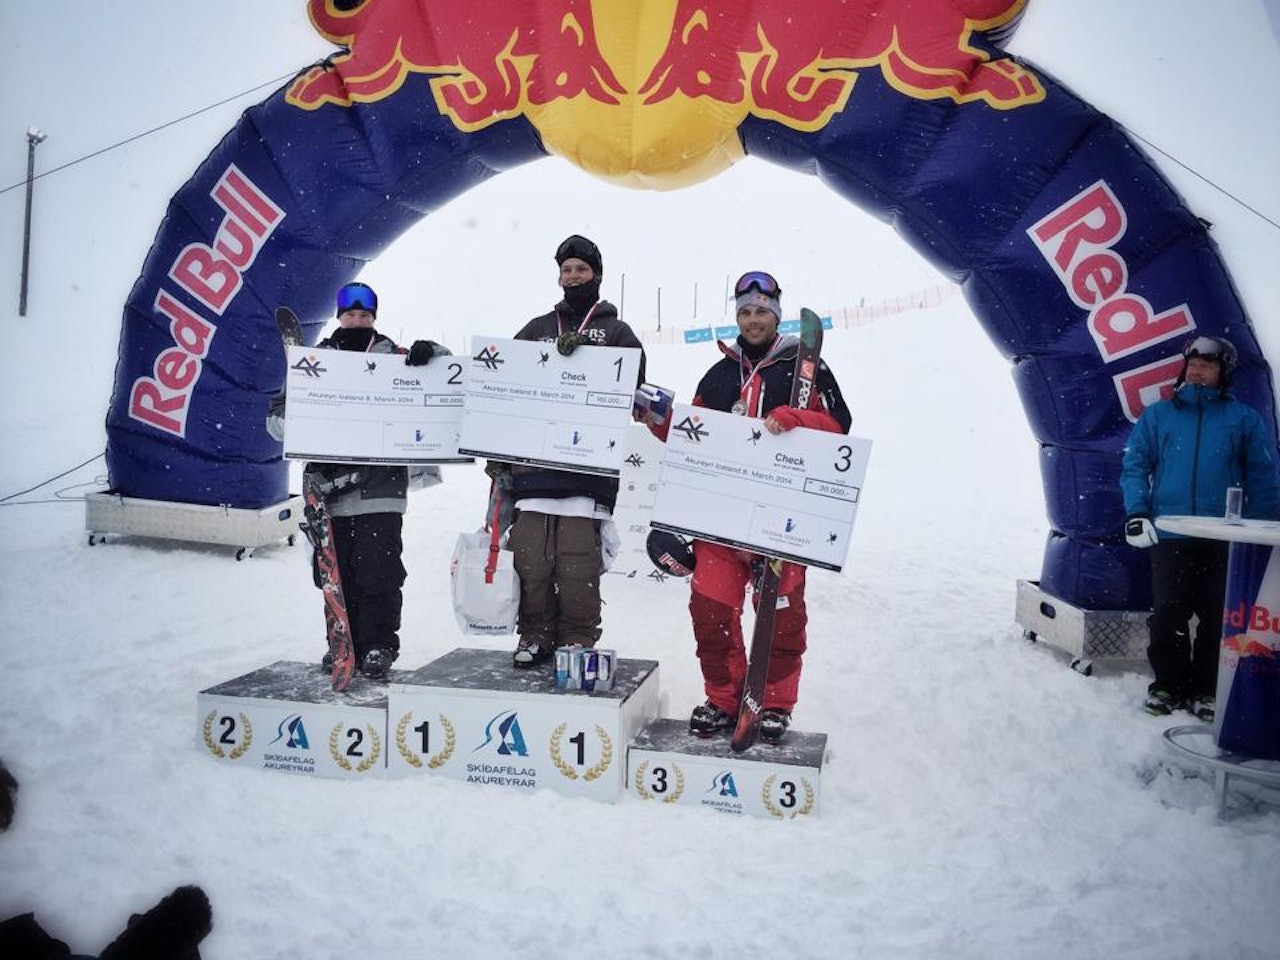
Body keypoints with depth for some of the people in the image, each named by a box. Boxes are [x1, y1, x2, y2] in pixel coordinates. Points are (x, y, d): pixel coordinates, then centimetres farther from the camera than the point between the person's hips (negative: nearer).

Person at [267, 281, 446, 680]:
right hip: (331, 486, 2)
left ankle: (379, 646, 6)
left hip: (381, 486, -2)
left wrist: (428, 352, -10)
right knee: (335, 572, 6)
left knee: (378, 572, -5)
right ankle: (343, 643, 19)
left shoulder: (394, 357, 10)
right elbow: (278, 414, 12)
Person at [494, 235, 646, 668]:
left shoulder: (616, 332, 15)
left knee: (578, 566, -8)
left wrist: (582, 352, -15)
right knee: (530, 559, 0)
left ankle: (578, 644, 2)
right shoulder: (536, 329, 22)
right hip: (532, 465, 3)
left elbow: (630, 382, -2)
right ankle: (534, 637, 11)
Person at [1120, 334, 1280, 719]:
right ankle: (1168, 684, 15)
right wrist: (1136, 513, -5)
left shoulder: (1244, 419, 6)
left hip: (1224, 539, 0)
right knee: (1166, 615, 1)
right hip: (1169, 534, 0)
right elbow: (1135, 464, 7)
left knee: (1218, 617, 6)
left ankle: (1208, 689, 17)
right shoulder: (1157, 415, 8)